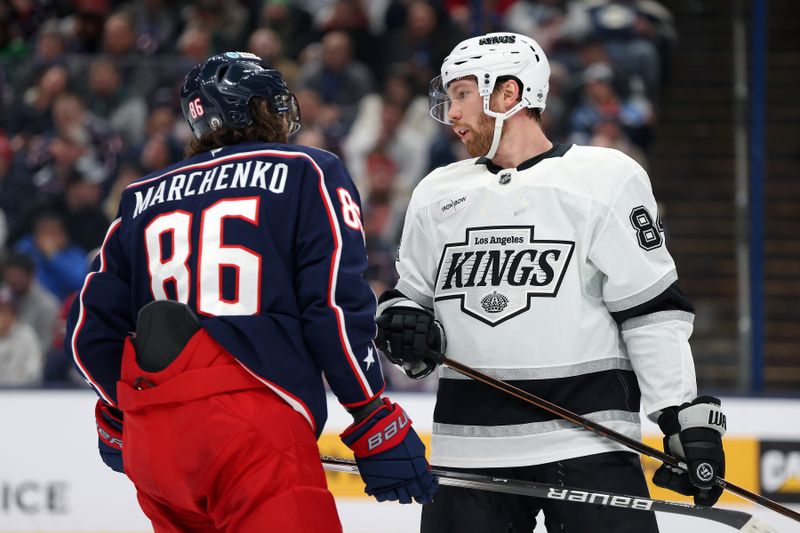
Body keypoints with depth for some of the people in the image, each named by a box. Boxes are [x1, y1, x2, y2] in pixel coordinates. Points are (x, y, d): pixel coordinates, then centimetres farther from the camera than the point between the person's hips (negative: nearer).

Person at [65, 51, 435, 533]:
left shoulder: (144, 197, 21)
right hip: (251, 430, -6)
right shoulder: (308, 174, 6)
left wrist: (116, 419, 38)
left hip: (149, 439, 6)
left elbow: (91, 329, 22)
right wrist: (379, 424, 0)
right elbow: (336, 306, -5)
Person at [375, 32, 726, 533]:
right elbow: (413, 296, 24)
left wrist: (688, 417, -9)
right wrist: (402, 324, 0)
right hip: (468, 448, 4)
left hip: (586, 440, -4)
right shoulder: (437, 194, 15)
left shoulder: (606, 178, -1)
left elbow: (652, 309, -3)